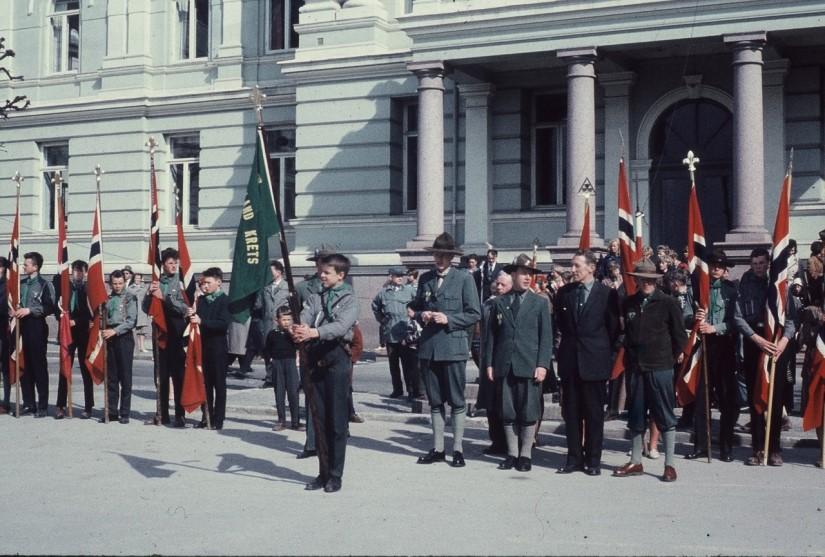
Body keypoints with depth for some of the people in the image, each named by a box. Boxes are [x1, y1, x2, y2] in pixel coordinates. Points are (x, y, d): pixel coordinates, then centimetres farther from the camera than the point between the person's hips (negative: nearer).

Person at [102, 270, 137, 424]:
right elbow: (103, 318, 18)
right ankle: (112, 411, 13)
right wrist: (105, 330, -1)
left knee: (125, 377, -2)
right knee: (111, 377, 7)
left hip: (124, 338, -5)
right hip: (109, 339, 5)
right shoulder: (108, 298, 12)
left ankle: (125, 413, 1)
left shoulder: (130, 298, -2)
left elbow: (131, 321, -9)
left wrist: (115, 331, -16)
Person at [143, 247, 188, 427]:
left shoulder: (181, 282, 0)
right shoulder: (156, 283, 11)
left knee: (178, 375, -6)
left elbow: (184, 307, -10)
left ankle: (180, 415, -5)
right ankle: (163, 414, 17)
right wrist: (150, 294, -9)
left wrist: (164, 298, -17)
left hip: (177, 335, -4)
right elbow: (146, 308, 9)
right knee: (161, 375, 9)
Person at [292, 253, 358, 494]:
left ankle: (335, 475, 4)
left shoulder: (349, 299, 0)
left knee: (337, 419, -2)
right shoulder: (314, 298, 14)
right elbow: (304, 320, -2)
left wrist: (315, 332, -33)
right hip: (314, 358, 5)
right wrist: (298, 330, -26)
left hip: (336, 358, -4)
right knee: (319, 418, 8)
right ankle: (323, 472, 16)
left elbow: (342, 325, -17)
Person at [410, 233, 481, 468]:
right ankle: (437, 448, 18)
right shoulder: (425, 279, 13)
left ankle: (457, 449, 9)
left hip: (453, 346, -4)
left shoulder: (464, 279, -1)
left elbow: (474, 314, -3)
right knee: (435, 401, 11)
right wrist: (421, 315, -2)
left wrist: (448, 319, -14)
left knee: (456, 401, 1)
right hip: (428, 348, 4)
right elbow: (416, 307, 21)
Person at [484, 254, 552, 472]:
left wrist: (543, 364, -8)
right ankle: (512, 454, 14)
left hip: (529, 366, -2)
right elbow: (491, 335, 11)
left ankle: (525, 455, 11)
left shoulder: (540, 303, 6)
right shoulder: (499, 303, 11)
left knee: (529, 413, 0)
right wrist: (488, 363, 3)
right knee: (507, 412, 5)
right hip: (504, 366, 2)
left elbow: (546, 336, 2)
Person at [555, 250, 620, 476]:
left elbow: (614, 327, 1)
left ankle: (593, 460, 10)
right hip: (570, 360, 4)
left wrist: (605, 354, 2)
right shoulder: (565, 292, 8)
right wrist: (564, 341, 12)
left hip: (594, 361, -4)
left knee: (594, 413, 3)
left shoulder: (607, 294, -4)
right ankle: (574, 458, 14)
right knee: (571, 412, 7)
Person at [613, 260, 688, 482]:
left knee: (665, 417, 0)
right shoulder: (628, 303, 5)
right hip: (635, 366, 4)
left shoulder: (668, 303, -6)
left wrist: (676, 354, 6)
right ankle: (636, 462, 22)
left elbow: (679, 332, 0)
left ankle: (669, 464, 6)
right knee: (636, 417, 12)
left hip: (660, 366, -4)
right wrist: (629, 353, 13)